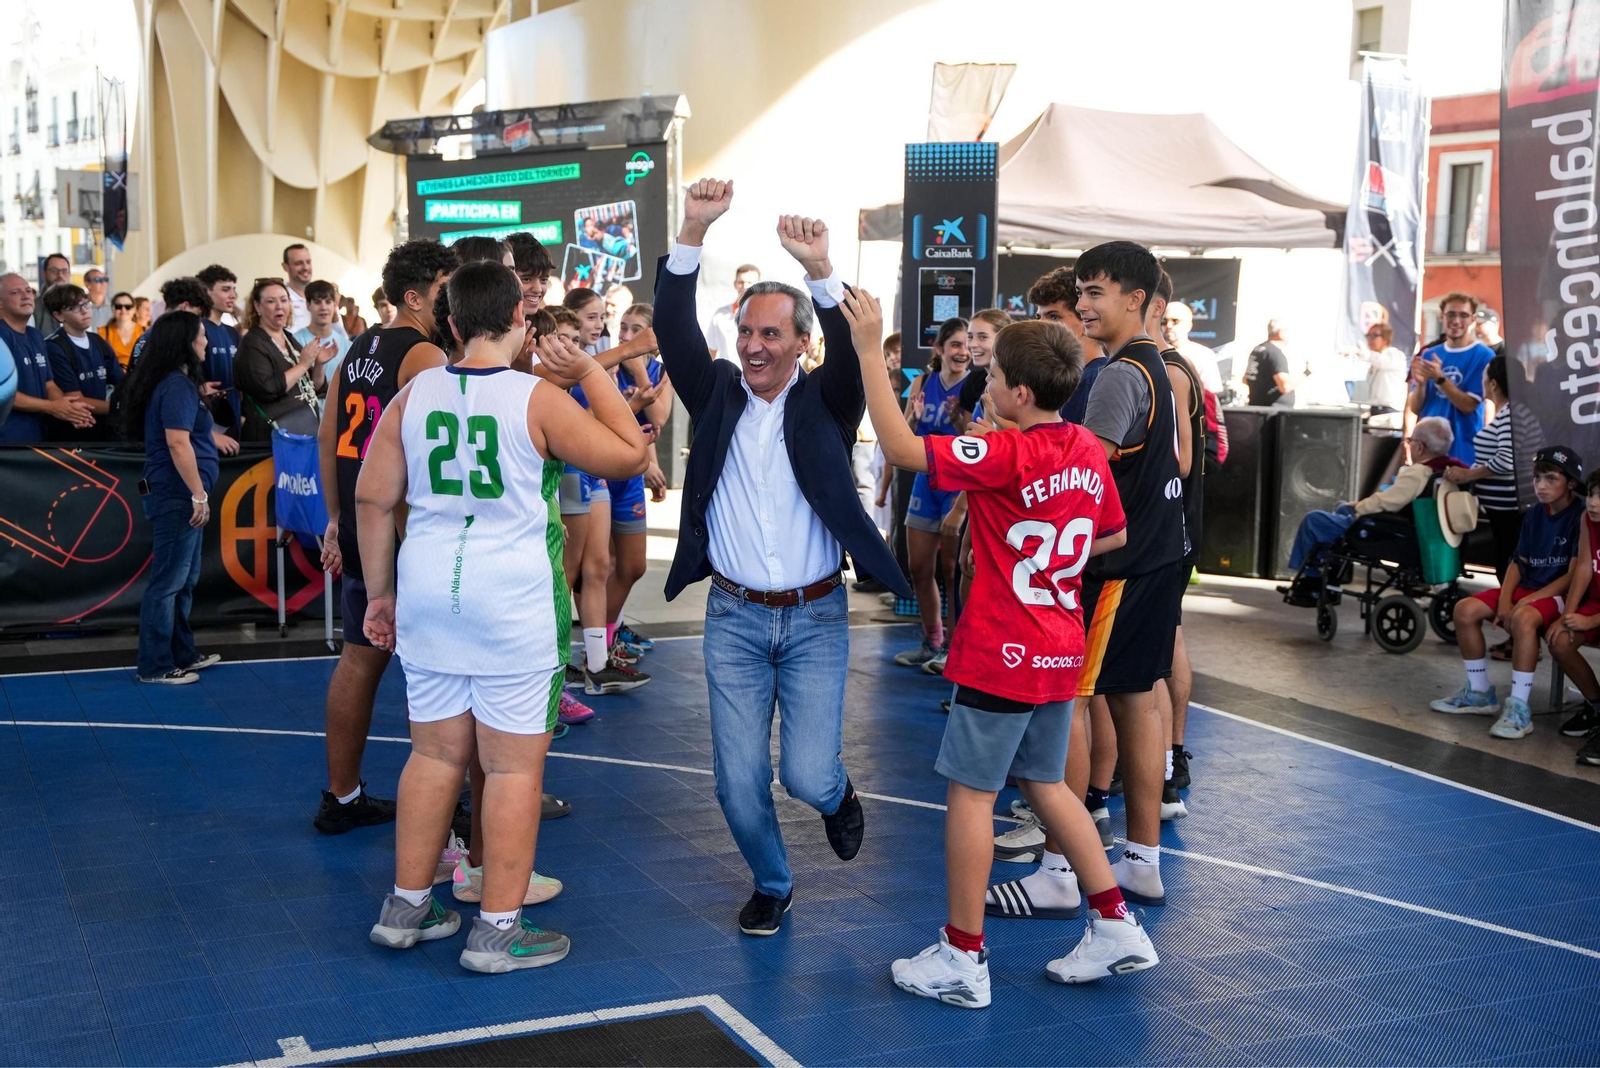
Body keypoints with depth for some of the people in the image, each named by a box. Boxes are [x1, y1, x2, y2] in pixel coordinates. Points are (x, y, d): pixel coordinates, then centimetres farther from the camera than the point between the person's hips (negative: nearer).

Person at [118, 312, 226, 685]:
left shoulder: (177, 382, 15)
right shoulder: (177, 386, -15)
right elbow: (178, 444, -22)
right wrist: (199, 495, -21)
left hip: (179, 496, 10)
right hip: (177, 496, -10)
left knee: (184, 580, 17)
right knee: (168, 582, -5)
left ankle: (182, 654, 26)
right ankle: (156, 666, 1)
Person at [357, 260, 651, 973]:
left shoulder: (414, 393, 3)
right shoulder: (537, 399, -10)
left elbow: (372, 498, 6)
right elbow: (629, 456, -3)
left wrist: (379, 591, 16)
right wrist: (591, 372, 4)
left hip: (427, 592, 5)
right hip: (510, 599, -5)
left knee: (436, 753, 16)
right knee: (514, 764, 4)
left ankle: (406, 909, 24)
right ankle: (496, 930, 8)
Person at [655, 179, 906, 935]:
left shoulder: (824, 403, -2)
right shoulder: (717, 394, 2)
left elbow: (854, 356, -22)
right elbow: (674, 331, -12)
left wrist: (821, 272, -38)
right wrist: (693, 234, -24)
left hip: (814, 617, -2)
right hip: (733, 617, 2)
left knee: (807, 775, -6)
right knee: (739, 781, 3)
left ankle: (838, 795, 32)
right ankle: (771, 884, 31)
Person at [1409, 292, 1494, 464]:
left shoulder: (1483, 356, -5)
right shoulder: (1428, 355, 9)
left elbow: (1468, 406, -11)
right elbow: (1416, 408, 6)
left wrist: (1439, 378, -21)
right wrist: (1420, 384, -13)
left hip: (1463, 450, -4)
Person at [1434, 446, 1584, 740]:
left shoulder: (1582, 517, -12)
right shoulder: (1534, 515, 10)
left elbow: (1574, 575, -16)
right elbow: (1518, 562, 10)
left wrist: (1529, 599, -21)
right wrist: (1504, 599, -7)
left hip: (1558, 594, -7)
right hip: (1526, 588, 7)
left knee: (1523, 617, -38)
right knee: (1466, 609, -11)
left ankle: (1519, 708, -33)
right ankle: (1479, 693, 3)